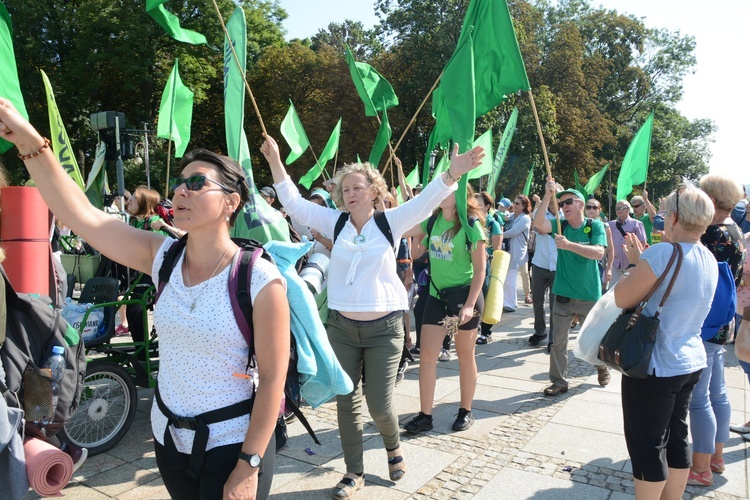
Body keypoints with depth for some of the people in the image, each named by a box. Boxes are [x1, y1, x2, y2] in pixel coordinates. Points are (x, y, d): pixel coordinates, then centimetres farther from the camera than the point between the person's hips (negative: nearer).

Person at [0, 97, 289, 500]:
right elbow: (82, 216, -10)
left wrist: (249, 466, -16)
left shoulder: (261, 281, -20)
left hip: (232, 446, -5)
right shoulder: (162, 255, -5)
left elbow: (273, 378, -18)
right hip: (167, 437, 6)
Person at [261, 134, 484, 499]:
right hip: (341, 327, 3)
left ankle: (393, 448, 36)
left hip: (384, 328, -3)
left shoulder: (390, 222, -3)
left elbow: (425, 202, -14)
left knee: (379, 405, 2)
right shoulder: (335, 223, 3)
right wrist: (275, 161, -8)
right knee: (346, 402, 10)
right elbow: (294, 203, 0)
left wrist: (452, 173, -30)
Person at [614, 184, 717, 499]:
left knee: (648, 446, 5)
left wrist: (634, 264, -2)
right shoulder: (709, 260, 6)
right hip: (690, 363, 9)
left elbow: (622, 299, -17)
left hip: (655, 367, -9)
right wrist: (643, 261, 11)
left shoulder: (663, 253, -22)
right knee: (676, 438, 19)